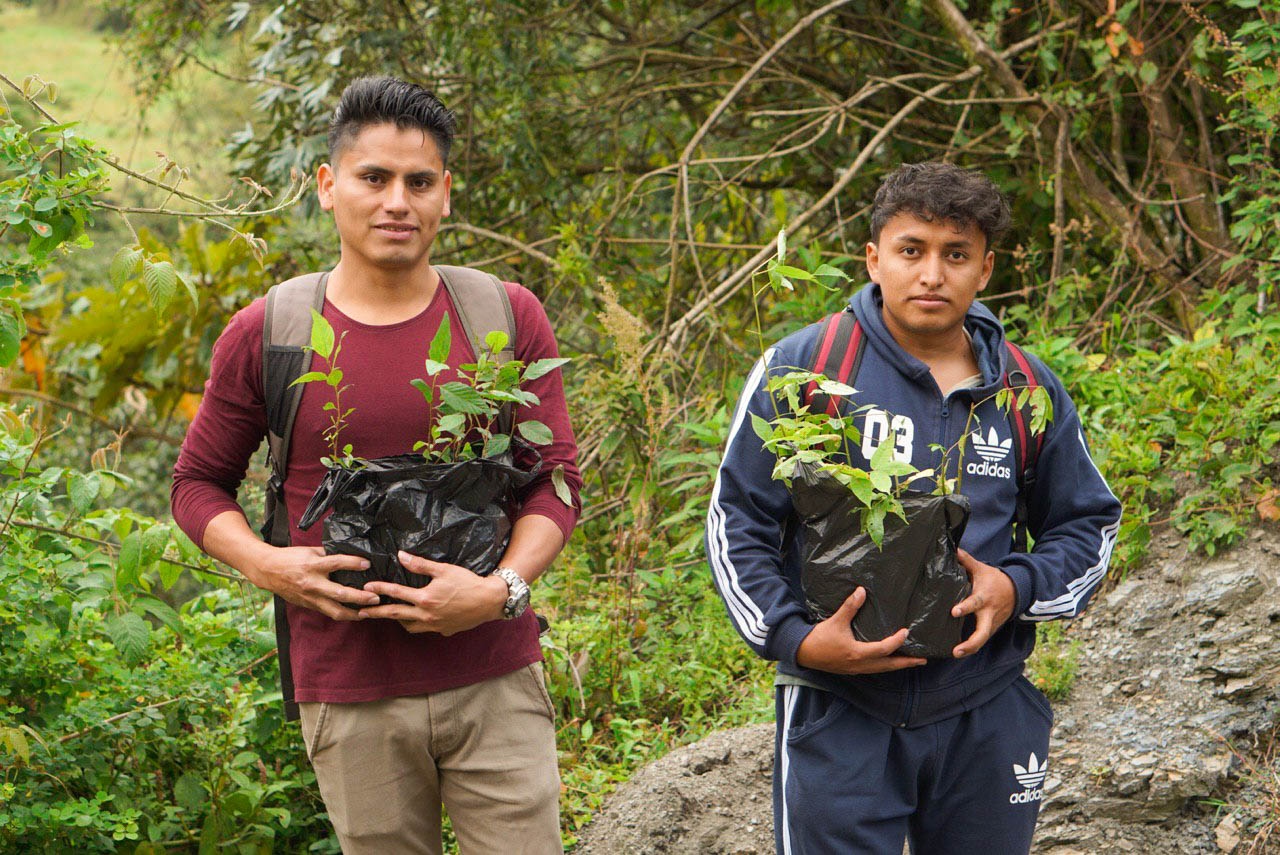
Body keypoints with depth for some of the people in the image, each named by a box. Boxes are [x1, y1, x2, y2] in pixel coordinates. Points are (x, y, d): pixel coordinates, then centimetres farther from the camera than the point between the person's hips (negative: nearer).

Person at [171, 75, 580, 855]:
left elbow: (556, 482, 3)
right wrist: (264, 564, -8)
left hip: (495, 683, 0)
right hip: (350, 696, 0)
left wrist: (501, 589, -14)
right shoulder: (265, 337, 1)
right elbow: (198, 483, 11)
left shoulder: (507, 320, 3)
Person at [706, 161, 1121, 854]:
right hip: (838, 718, -3)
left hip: (987, 718, 3)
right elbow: (736, 522, 0)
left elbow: (1088, 524, 15)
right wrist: (795, 640, -13)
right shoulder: (801, 369, -3)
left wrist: (1019, 589, -5)